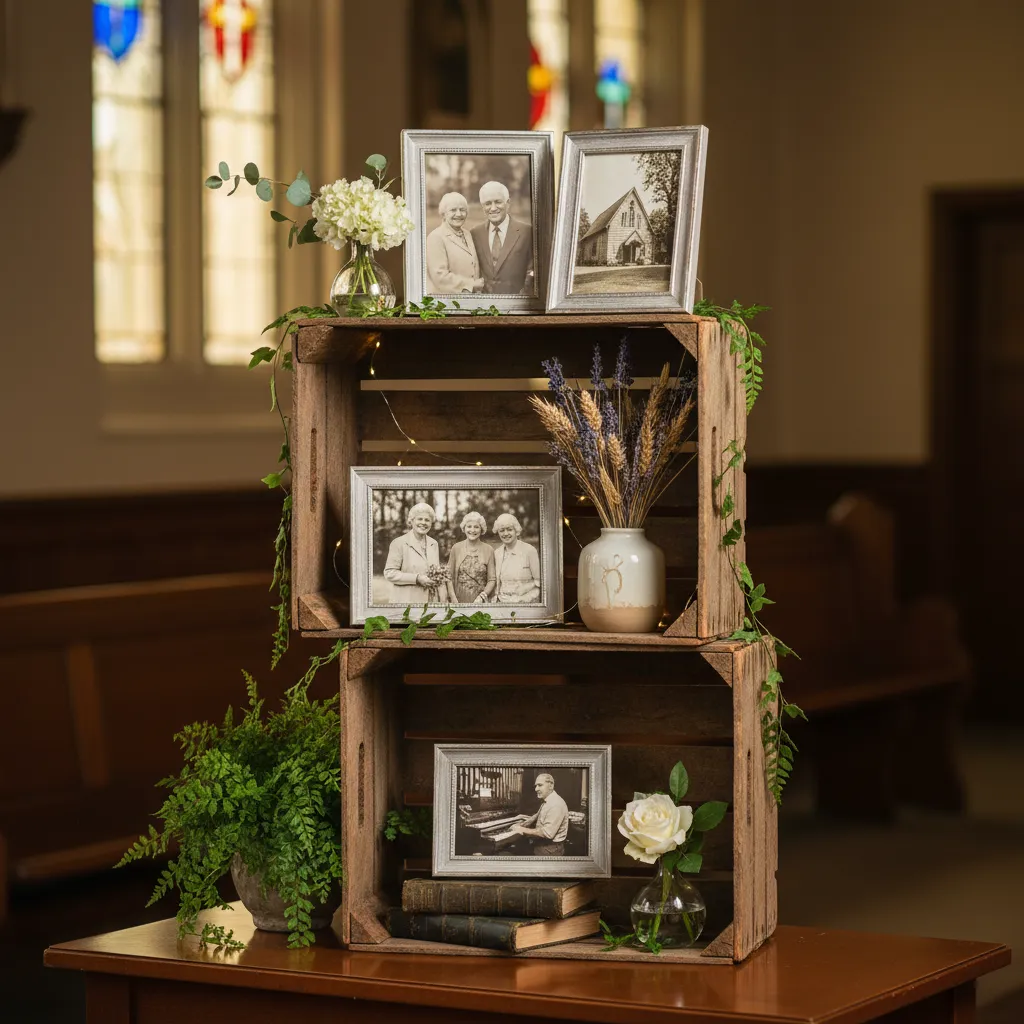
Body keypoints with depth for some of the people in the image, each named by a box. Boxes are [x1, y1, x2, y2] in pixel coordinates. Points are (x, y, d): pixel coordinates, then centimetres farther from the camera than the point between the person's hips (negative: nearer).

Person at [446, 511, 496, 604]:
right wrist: (453, 599, -6)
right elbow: (449, 576, 6)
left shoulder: (488, 550, 3)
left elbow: (492, 580, 3)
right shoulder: (456, 548, 6)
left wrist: (481, 597, -11)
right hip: (459, 601, 1)